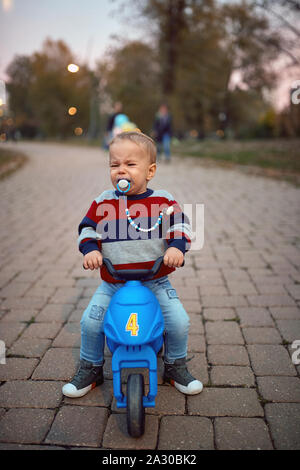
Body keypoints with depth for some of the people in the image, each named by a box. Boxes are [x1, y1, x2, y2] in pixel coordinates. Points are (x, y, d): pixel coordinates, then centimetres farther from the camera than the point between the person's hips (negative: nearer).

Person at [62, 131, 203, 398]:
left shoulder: (163, 201, -2)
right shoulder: (103, 203, 0)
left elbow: (181, 225, 1)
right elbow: (87, 228, 7)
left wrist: (177, 246, -18)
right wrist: (90, 249, -12)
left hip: (155, 282, 0)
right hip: (112, 283, 1)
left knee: (179, 322, -9)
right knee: (90, 322, -7)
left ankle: (176, 367, 21)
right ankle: (91, 369, 21)